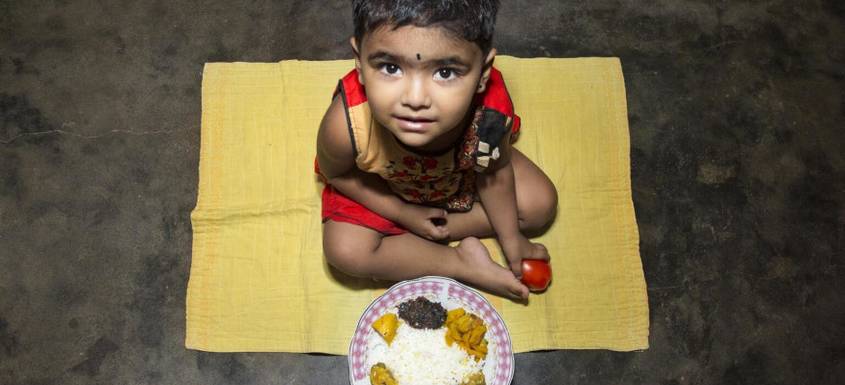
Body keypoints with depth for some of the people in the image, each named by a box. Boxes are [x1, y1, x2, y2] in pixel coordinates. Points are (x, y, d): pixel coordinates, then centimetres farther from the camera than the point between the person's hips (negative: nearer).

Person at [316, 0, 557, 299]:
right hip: (382, 187, -2)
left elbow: (494, 170, -14)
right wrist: (404, 213, -14)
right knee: (344, 250, -20)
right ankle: (464, 264, -5)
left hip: (462, 174, 2)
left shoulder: (491, 110, -39)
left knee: (541, 205, -3)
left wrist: (510, 237, -2)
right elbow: (336, 173, -16)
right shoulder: (346, 124, -42)